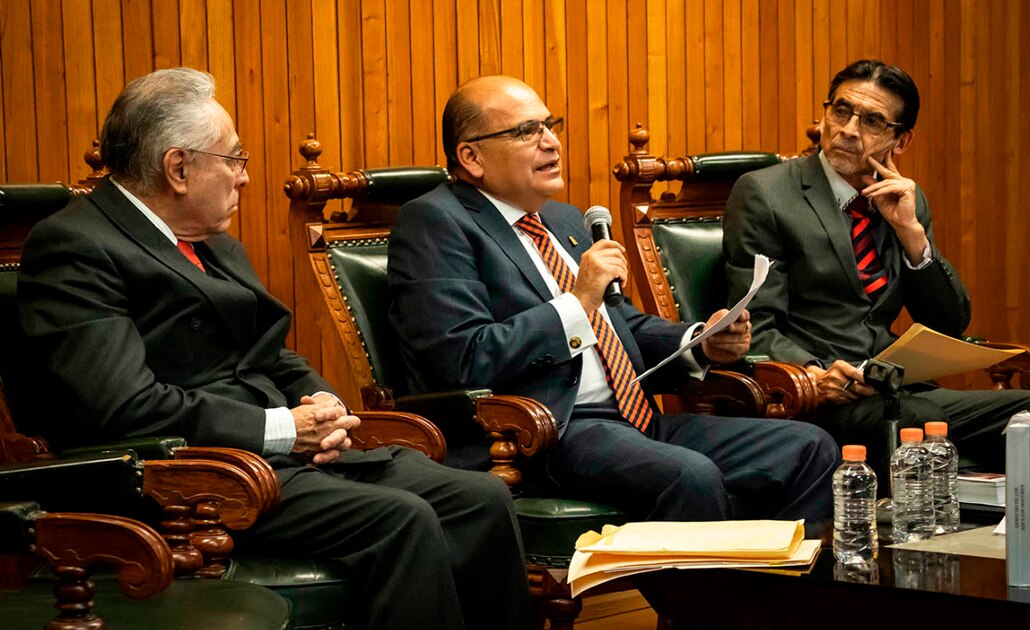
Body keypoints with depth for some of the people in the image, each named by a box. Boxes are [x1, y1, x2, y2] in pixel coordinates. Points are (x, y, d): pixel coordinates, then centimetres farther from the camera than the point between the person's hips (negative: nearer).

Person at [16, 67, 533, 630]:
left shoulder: (216, 246, 22)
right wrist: (282, 429, -15)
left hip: (289, 453, 9)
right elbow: (126, 406, -19)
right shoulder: (72, 247, -8)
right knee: (402, 520, -28)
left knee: (484, 500, -9)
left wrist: (325, 409, 2)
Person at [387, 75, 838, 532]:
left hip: (636, 420, 9)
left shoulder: (564, 219, 24)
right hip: (545, 435, -9)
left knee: (808, 449, -5)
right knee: (691, 478, -34)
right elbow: (462, 362, -16)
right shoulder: (433, 223, -4)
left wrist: (704, 343, 10)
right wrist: (577, 301, -14)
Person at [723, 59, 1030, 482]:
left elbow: (950, 327, 14)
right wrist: (814, 376, -25)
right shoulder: (764, 194, 1)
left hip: (898, 395, 6)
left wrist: (911, 231, 1)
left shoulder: (906, 200, 18)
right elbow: (757, 330, -5)